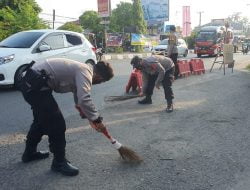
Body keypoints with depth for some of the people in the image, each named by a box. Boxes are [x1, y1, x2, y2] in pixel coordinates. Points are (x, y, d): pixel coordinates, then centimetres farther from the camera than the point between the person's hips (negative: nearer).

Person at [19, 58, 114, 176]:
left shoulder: (82, 69, 17)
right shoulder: (85, 73, -13)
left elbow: (79, 97, 29)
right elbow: (84, 100, -28)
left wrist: (90, 117, 30)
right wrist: (97, 119, -18)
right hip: (35, 85, -11)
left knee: (41, 119, 27)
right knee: (57, 124, -5)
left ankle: (30, 153, 44)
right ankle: (59, 162, 9)